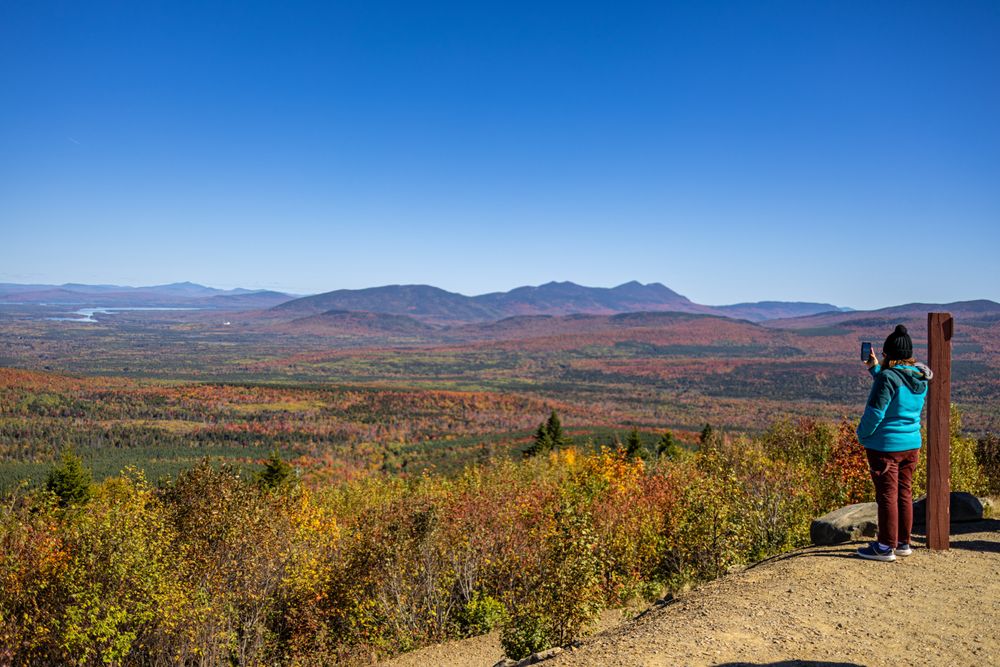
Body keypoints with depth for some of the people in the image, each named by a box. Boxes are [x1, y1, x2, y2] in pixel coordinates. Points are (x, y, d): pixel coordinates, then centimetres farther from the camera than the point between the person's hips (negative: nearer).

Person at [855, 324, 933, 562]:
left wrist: (862, 435, -4)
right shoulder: (920, 378, 4)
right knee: (904, 493, 16)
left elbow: (875, 411, -20)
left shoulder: (887, 377, -20)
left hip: (885, 446, -7)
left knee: (887, 496, 1)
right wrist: (875, 369, 24)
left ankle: (886, 547, 9)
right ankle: (903, 543, 26)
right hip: (912, 444, 7)